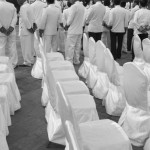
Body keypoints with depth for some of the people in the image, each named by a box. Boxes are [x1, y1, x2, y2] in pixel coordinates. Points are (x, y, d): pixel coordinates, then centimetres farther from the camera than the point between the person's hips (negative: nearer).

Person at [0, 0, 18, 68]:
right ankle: (13, 64, 10)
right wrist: (11, 28, -8)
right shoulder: (12, 6, 8)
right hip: (11, 31, 5)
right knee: (12, 47, 8)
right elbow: (15, 18, 0)